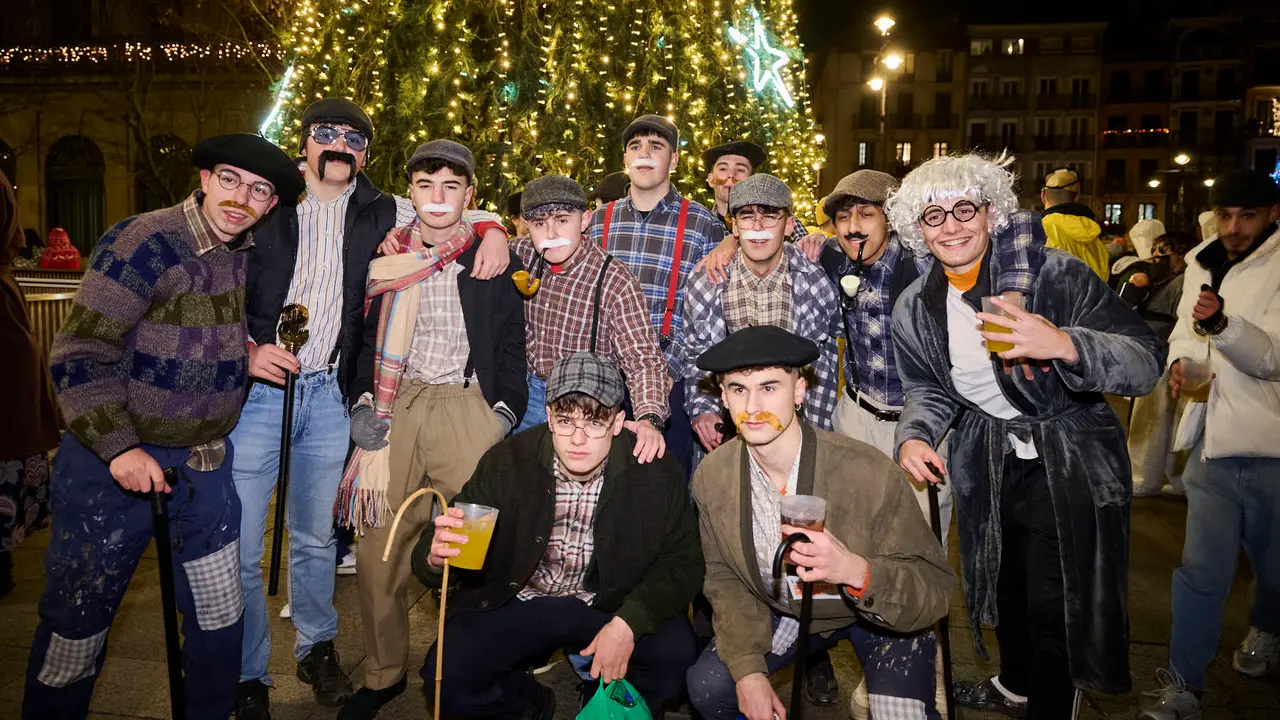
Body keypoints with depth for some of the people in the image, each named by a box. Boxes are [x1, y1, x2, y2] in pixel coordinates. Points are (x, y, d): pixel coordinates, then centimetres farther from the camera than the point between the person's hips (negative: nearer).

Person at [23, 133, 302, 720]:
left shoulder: (252, 251, 2)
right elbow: (80, 356, -16)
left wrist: (251, 356, 4)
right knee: (78, 619, 8)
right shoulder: (145, 243, -17)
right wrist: (119, 449, -21)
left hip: (206, 462, 6)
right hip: (113, 463, -5)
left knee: (220, 613, 13)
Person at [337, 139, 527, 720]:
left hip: (468, 407, -1)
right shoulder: (385, 256, 13)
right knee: (379, 547, 1)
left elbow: (511, 345, 10)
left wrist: (504, 414, 0)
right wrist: (363, 402, 3)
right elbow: (360, 334, 16)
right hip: (395, 407, 2)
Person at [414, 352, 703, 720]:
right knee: (446, 677, -20)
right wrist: (436, 554, -36)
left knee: (674, 651, -26)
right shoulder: (507, 461, -14)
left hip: (612, 604, 0)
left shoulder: (657, 471, -15)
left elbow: (683, 561, -9)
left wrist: (627, 622, -25)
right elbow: (461, 546, -10)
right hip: (519, 603, 1)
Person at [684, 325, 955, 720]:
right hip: (784, 613, 3)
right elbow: (725, 576, -4)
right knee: (707, 687, -11)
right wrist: (748, 669, -15)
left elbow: (934, 587, -26)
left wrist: (856, 571, -45)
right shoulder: (712, 476, -18)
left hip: (878, 615, -2)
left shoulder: (872, 473, -32)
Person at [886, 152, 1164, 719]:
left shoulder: (1054, 273, -19)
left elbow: (1146, 361, -22)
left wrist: (1065, 345, -41)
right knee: (1004, 583, 23)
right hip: (987, 467, 5)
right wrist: (914, 437, -13)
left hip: (1071, 465, -5)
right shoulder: (915, 309, -4)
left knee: (1054, 607, -1)